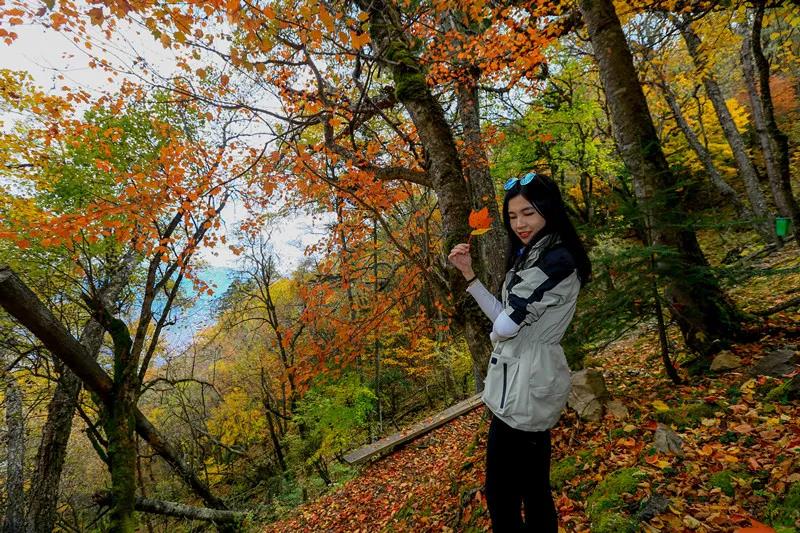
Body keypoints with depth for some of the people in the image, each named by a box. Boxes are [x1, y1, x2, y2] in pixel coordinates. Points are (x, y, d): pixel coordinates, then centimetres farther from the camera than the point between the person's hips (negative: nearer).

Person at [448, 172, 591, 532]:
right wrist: (468, 275, 2)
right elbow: (503, 318, 8)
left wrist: (496, 331, 3)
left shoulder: (556, 261, -18)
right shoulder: (533, 257, 14)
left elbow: (504, 327, -21)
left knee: (501, 495, 4)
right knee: (534, 488, 21)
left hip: (525, 388, -10)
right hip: (525, 384, 10)